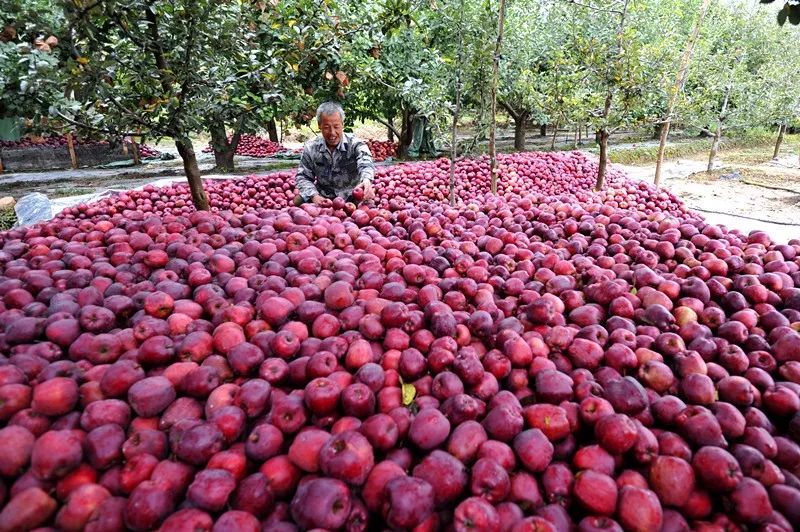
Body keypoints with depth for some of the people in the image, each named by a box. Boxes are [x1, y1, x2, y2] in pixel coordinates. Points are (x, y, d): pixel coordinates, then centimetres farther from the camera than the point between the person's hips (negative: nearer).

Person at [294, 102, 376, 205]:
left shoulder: (355, 144, -11)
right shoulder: (310, 148, -1)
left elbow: (365, 163, -31)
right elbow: (303, 177, 4)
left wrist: (367, 181, -56)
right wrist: (314, 196, -18)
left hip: (352, 198, -2)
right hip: (322, 199, 2)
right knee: (299, 201, -21)